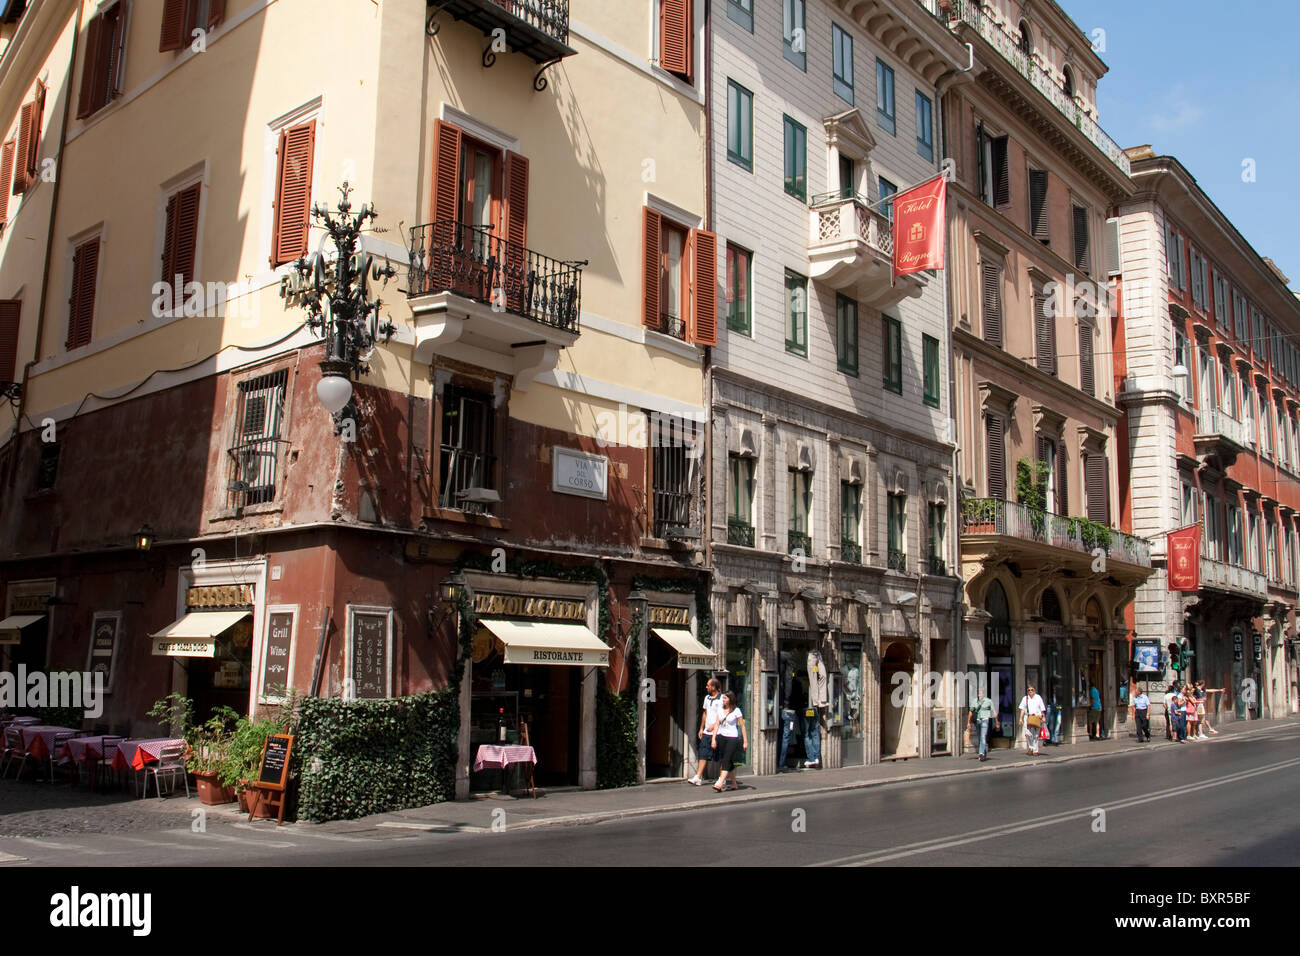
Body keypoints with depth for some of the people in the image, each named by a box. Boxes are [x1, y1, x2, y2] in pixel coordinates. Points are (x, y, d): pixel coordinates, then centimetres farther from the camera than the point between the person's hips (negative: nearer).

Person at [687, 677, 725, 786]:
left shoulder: (722, 699, -10)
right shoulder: (707, 698, 13)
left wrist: (714, 726, -18)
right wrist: (701, 728, 17)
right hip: (706, 732, 6)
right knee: (703, 754, 0)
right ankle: (698, 777, -2)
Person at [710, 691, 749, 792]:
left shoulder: (736, 711, -4)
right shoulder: (721, 709, 10)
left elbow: (742, 726, -3)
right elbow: (717, 724, 10)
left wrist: (745, 741, -5)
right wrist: (714, 738, 2)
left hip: (732, 738, -5)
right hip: (721, 737, 5)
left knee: (726, 760, -13)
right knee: (729, 761, 9)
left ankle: (720, 784, -21)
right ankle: (733, 784, 18)